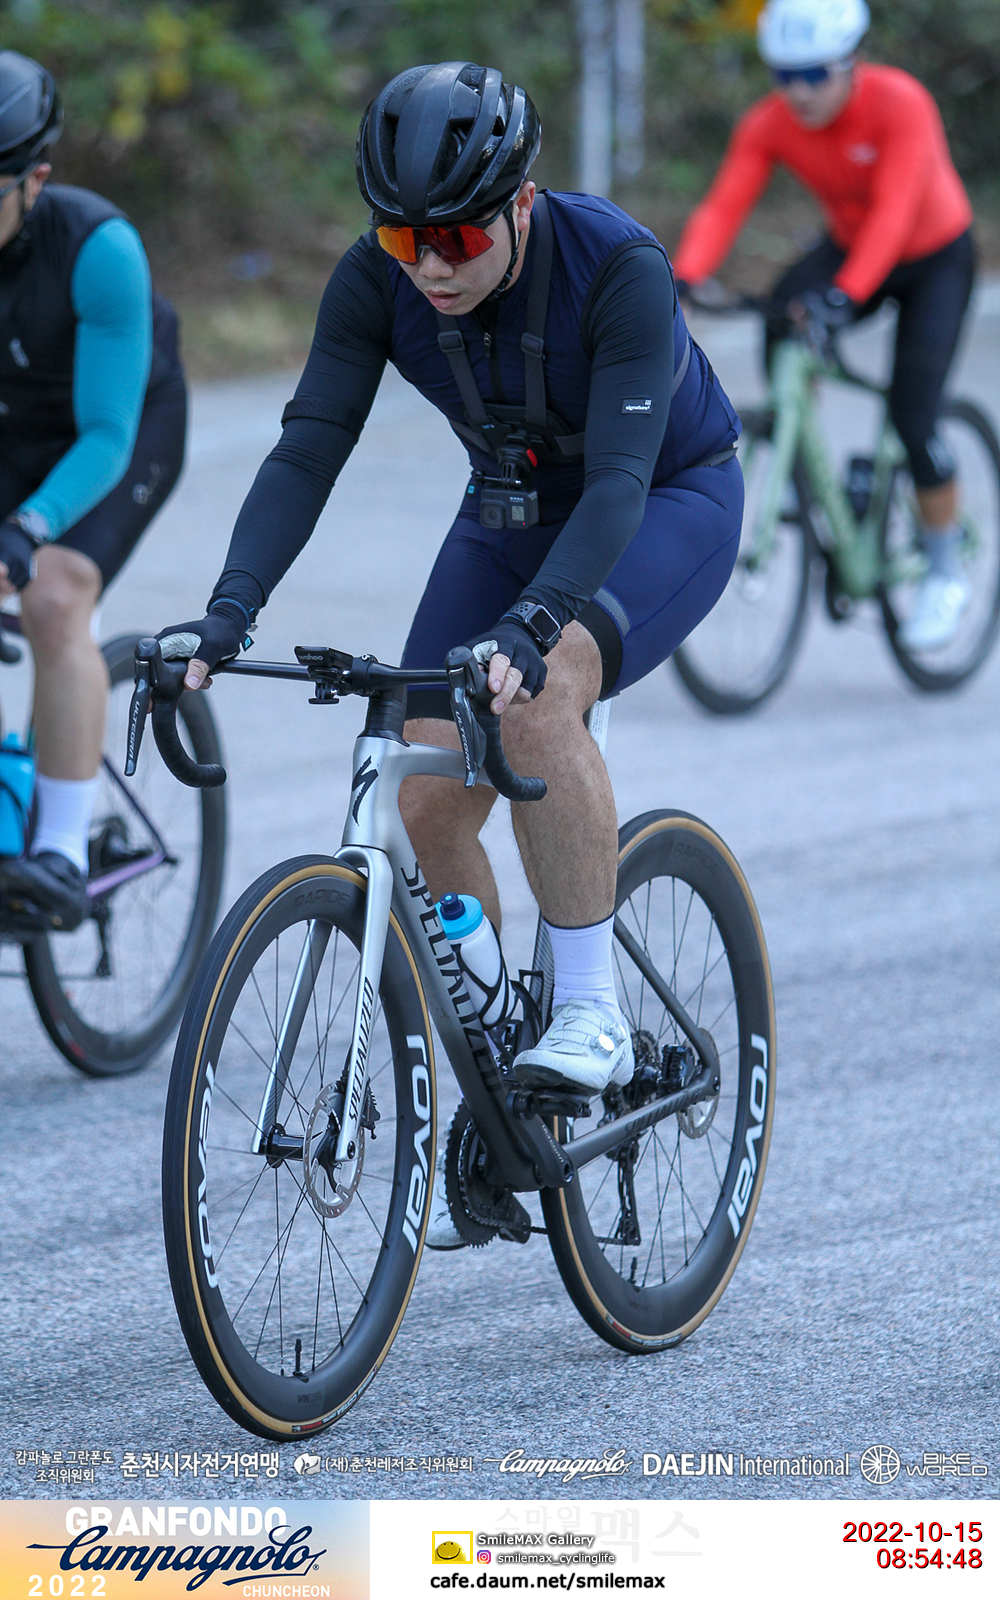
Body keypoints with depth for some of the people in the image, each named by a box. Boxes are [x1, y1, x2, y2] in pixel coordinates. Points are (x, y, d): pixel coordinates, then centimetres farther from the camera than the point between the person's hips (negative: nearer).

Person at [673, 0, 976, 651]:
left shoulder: (901, 104, -31)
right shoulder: (769, 126, -18)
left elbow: (894, 212, -40)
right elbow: (723, 207, -26)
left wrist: (846, 295, -53)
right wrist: (681, 279, -45)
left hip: (935, 259, -4)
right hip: (848, 245, 4)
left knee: (913, 416, -16)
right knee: (783, 320, -28)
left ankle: (946, 573, 6)